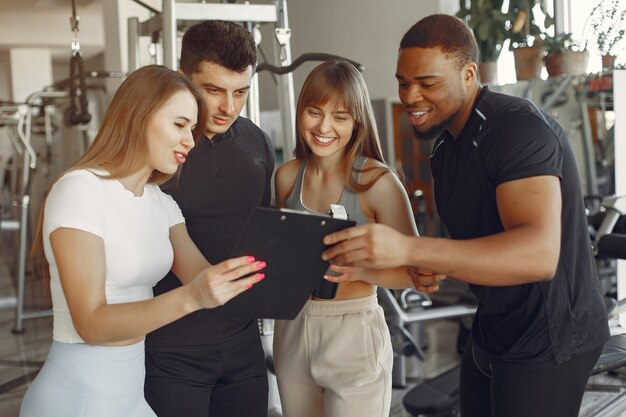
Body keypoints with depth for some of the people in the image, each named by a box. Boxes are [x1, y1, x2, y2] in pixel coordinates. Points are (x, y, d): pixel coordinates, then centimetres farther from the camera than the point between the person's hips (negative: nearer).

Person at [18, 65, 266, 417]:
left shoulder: (161, 203, 8)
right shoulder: (80, 189, -17)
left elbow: (209, 282, -4)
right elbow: (91, 323, -24)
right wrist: (190, 298, -36)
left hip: (133, 389, 8)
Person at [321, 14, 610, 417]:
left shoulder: (519, 128, -23)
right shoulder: (447, 144, 6)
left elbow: (539, 254, -36)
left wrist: (408, 249, -44)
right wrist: (431, 267, -2)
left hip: (548, 342, -8)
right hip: (494, 332, 9)